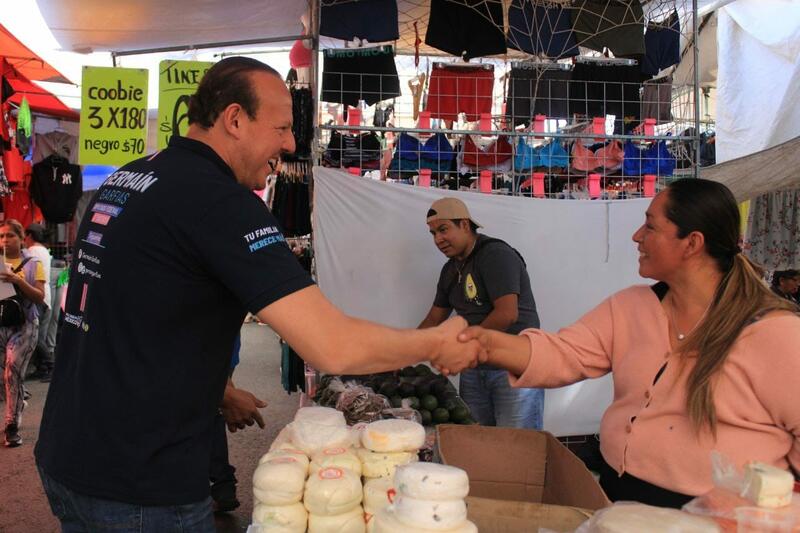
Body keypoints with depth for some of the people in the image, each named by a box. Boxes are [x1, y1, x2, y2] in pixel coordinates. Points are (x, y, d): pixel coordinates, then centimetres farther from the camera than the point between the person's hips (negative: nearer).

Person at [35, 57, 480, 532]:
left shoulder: (123, 180, 6)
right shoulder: (218, 200, -21)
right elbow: (334, 346, -27)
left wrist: (213, 390, 18)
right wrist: (438, 343, -11)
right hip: (139, 489, -8)